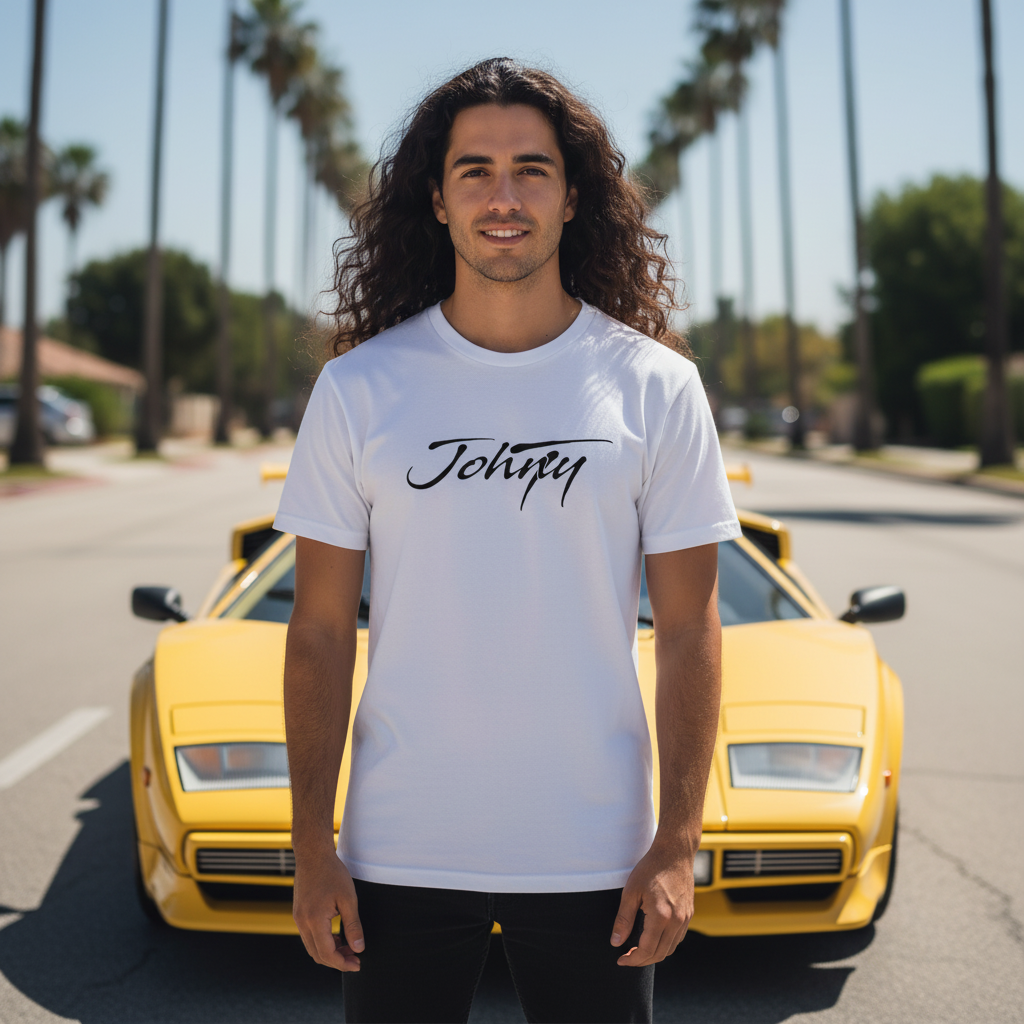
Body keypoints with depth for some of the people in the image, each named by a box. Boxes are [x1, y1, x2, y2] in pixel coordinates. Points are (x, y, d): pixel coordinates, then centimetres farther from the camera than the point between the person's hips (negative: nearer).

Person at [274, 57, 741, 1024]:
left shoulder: (655, 388, -3)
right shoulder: (359, 389, -2)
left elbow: (688, 632, -1)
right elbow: (320, 633, 0)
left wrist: (677, 845, -5)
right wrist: (312, 845, -1)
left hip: (597, 860, 0)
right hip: (400, 852, 1)